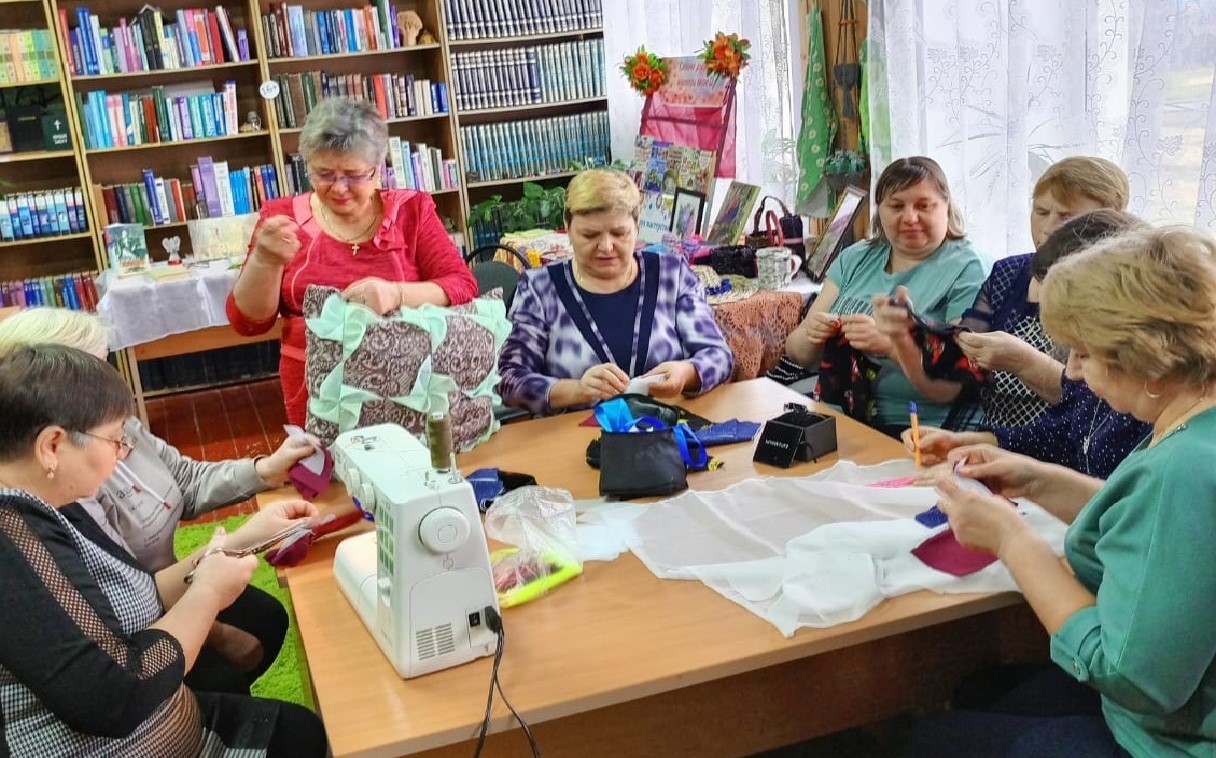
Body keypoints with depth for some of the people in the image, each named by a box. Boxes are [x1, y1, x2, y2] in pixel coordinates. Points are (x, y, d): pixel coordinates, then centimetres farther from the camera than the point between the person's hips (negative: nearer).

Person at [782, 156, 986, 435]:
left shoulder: (966, 270, -3)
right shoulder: (855, 258, 12)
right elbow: (799, 354, 11)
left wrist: (892, 343, -26)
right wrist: (812, 336, -12)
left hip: (918, 431, -5)